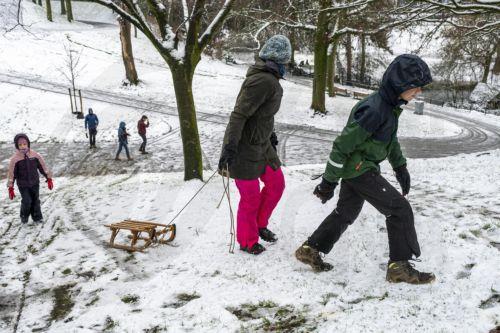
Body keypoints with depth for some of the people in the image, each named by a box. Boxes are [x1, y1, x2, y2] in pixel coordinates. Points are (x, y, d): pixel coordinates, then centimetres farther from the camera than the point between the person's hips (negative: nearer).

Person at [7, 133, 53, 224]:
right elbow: (11, 173, -8)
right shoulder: (15, 159, -15)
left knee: (36, 200, 10)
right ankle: (24, 217, 25)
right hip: (23, 185, -2)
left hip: (35, 183, 2)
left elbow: (43, 167, 0)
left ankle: (37, 217, 26)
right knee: (26, 201, -2)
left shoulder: (35, 155, -10)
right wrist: (10, 188, -6)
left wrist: (49, 179, 3)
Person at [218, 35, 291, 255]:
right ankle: (247, 242, 24)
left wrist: (270, 135, 30)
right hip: (244, 148, -10)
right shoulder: (264, 81, -23)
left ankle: (259, 225, 37)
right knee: (251, 197, 4)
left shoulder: (269, 79, 7)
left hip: (261, 144, 10)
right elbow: (239, 114, -28)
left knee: (276, 184, 17)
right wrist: (229, 147, -32)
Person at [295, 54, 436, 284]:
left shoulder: (392, 106, 4)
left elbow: (391, 139, 22)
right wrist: (329, 182, -19)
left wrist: (400, 167, 19)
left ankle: (310, 249, 28)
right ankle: (400, 266, 3)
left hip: (355, 169, 10)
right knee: (400, 209, -6)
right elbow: (343, 144, -24)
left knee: (346, 212, 19)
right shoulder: (373, 109, -26)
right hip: (358, 168, -10)